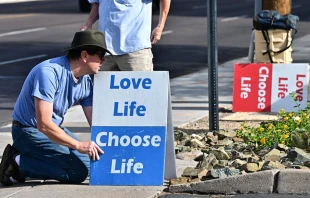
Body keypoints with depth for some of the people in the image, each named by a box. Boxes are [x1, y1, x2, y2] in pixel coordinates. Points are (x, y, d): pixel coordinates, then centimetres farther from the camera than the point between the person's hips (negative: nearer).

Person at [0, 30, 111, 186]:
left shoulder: (85, 81, 0)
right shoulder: (50, 72, -26)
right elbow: (44, 124, -31)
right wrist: (78, 145, -31)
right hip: (30, 131, -9)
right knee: (78, 171, -17)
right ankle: (18, 162, -9)